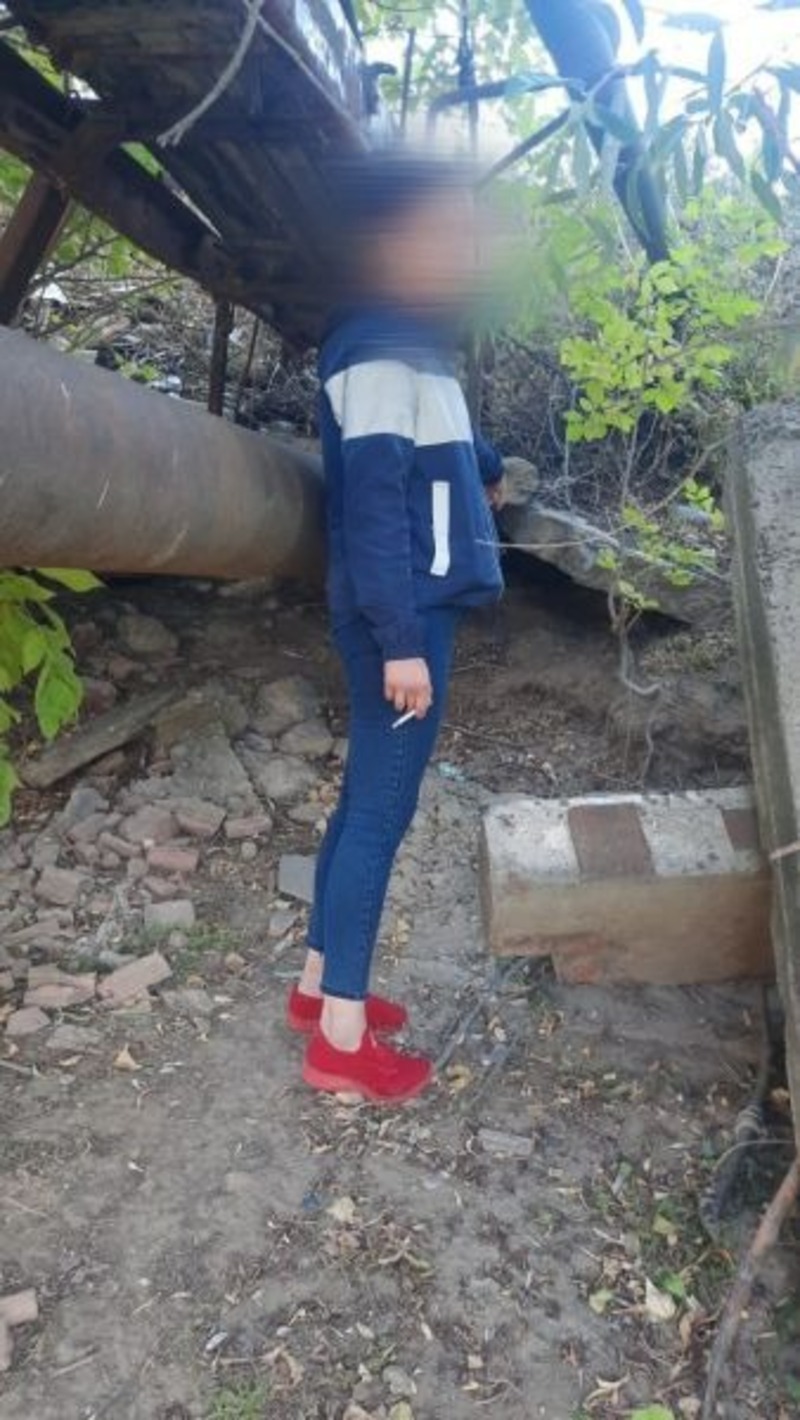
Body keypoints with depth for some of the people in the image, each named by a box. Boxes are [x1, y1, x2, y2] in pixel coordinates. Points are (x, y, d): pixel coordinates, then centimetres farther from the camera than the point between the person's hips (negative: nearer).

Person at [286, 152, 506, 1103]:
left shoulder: (407, 343, 17)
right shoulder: (380, 349, -14)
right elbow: (374, 497, -22)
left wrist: (485, 467, 54)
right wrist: (401, 638, -25)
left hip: (414, 606, 10)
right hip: (401, 614, -10)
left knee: (368, 798, 14)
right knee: (383, 809, -5)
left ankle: (319, 983, 26)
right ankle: (340, 1037, 6)